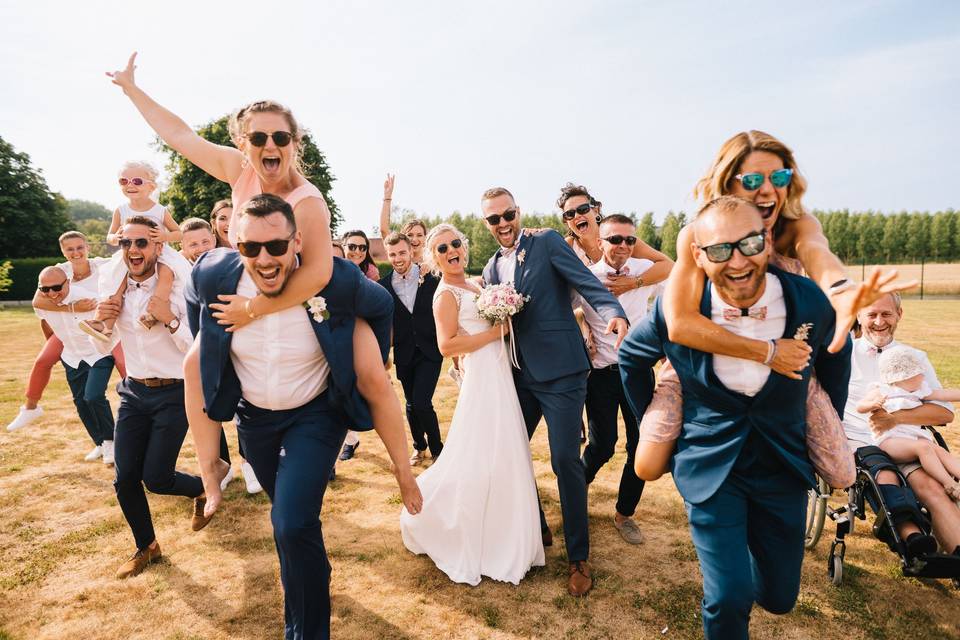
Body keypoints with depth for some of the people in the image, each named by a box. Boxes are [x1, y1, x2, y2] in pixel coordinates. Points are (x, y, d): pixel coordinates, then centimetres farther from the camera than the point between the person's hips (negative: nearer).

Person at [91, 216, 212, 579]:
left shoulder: (176, 290, -15)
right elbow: (104, 349, 12)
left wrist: (170, 319, -29)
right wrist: (100, 320, -7)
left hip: (173, 394, -5)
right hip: (134, 392, 5)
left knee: (156, 478, -4)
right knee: (125, 479, 6)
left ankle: (203, 489, 31)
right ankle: (146, 547, 31)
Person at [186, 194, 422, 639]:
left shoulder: (337, 281, -28)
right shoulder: (213, 275, -21)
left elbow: (381, 306, -6)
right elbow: (196, 302, 5)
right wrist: (206, 351, 9)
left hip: (315, 414, -3)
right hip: (253, 415, 4)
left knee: (294, 524, -18)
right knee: (287, 518, 24)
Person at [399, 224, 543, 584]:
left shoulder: (472, 287, 15)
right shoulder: (446, 293, -11)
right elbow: (447, 345, -22)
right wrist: (497, 331, -19)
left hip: (499, 376, 9)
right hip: (482, 377, -9)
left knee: (502, 456, 16)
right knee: (480, 459, -3)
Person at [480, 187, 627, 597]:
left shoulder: (548, 242, -4)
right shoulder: (492, 269, 13)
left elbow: (587, 283, -16)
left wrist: (615, 314, -35)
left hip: (560, 371, -6)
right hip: (520, 375, 7)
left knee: (565, 460, -5)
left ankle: (578, 557, 14)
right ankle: (535, 529, 36)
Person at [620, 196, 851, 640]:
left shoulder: (809, 301, -14)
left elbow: (836, 354, 10)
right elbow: (632, 356, 2)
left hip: (784, 466, 2)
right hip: (709, 465, -2)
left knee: (779, 597, 15)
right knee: (729, 599, -4)